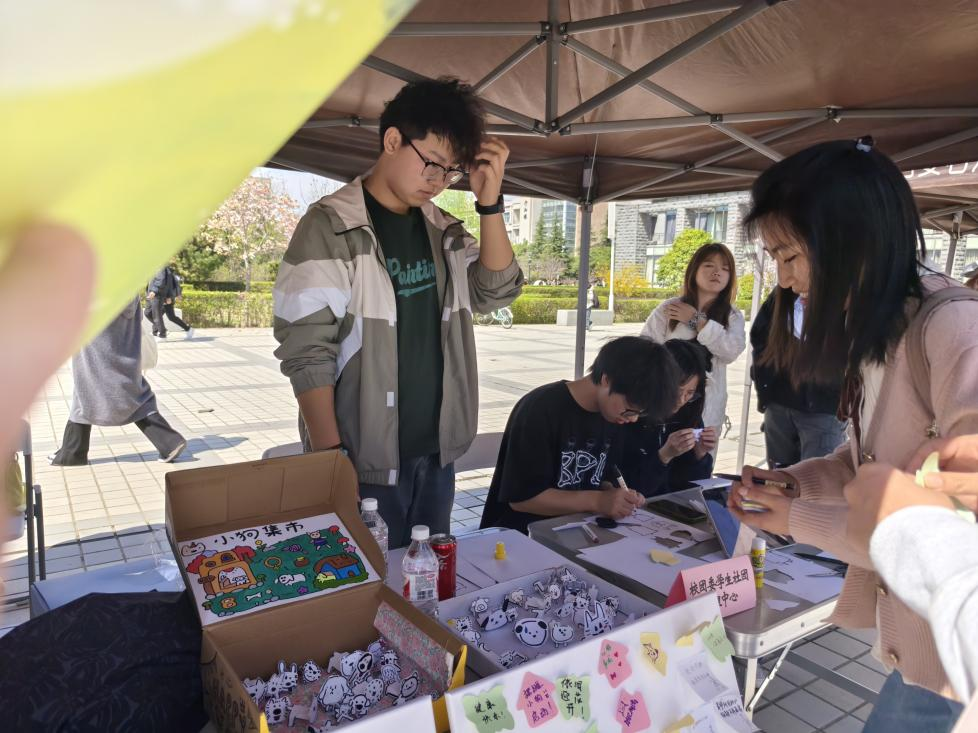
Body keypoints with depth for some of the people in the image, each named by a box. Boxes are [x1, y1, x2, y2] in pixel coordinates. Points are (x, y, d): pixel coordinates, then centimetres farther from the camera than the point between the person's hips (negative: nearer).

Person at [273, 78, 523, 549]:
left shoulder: (441, 229, 10)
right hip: (363, 463, -5)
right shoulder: (331, 226, -10)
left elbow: (496, 292, 2)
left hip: (437, 455, 6)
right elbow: (307, 353, -13)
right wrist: (330, 457, -17)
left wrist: (489, 202, -8)